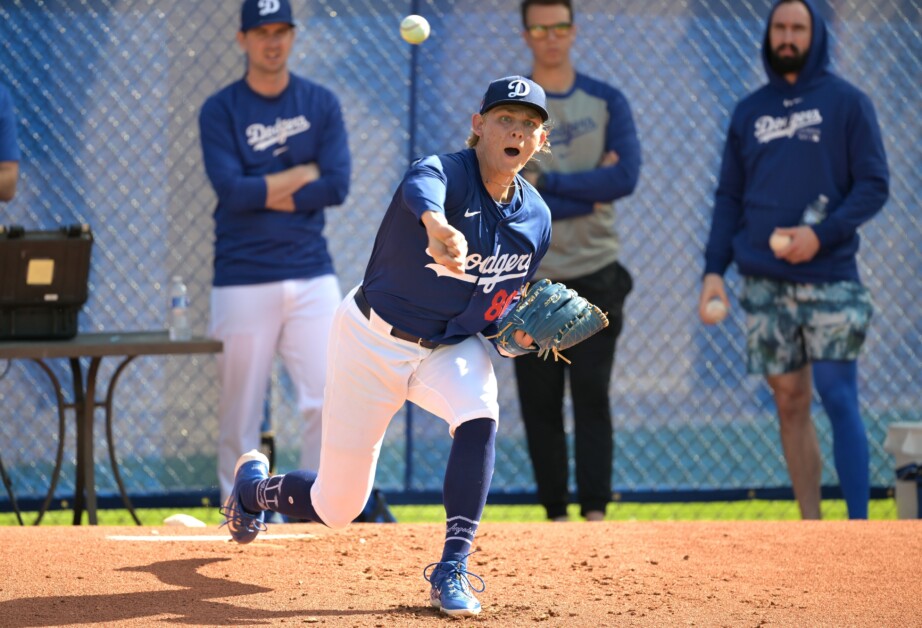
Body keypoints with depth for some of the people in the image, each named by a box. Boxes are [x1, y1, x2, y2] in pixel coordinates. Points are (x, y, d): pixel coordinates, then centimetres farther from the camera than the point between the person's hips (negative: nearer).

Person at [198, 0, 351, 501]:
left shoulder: (321, 104, 7)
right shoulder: (220, 111, 1)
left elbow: (337, 186, -4)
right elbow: (231, 190, -12)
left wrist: (263, 194, -7)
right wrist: (303, 173, -6)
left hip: (311, 276, 2)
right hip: (243, 283, -2)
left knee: (326, 401, -6)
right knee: (240, 415, 1)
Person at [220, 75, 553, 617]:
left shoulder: (535, 219, -5)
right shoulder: (445, 171, -25)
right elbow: (422, 191, -53)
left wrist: (515, 332, -14)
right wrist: (437, 227, -76)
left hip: (451, 347, 4)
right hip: (374, 343, -4)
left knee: (480, 415, -32)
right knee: (337, 508, 4)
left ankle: (452, 569, -25)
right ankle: (254, 486, 40)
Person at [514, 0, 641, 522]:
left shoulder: (608, 101, 6)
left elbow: (626, 178, -8)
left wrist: (546, 182, -10)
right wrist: (590, 191, -9)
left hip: (596, 276, 0)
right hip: (530, 278, 0)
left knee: (592, 395, -6)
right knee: (540, 402, 1)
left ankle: (596, 513, -6)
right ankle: (556, 515, 8)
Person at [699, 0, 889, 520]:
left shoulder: (846, 103, 1)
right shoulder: (750, 112, 13)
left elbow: (874, 186, -3)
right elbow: (729, 198, 15)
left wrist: (821, 234, -16)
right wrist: (714, 270, 4)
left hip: (830, 279, -4)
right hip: (764, 283, 4)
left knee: (839, 399, -9)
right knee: (791, 403, 6)